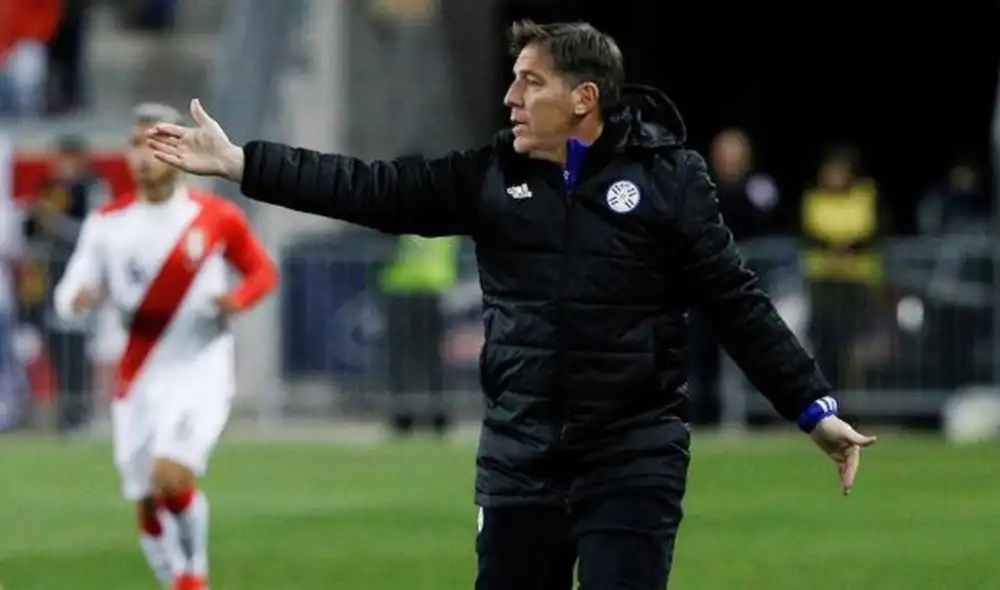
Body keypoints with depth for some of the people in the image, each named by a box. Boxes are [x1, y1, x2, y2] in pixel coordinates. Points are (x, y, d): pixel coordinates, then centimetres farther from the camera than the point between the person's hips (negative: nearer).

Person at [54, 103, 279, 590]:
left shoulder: (215, 218, -3)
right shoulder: (107, 224, 3)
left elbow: (262, 270, 8)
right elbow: (71, 294, 4)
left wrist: (238, 299, -14)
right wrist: (77, 298, -21)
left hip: (200, 371, -3)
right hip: (138, 379, 4)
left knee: (170, 476, -23)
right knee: (147, 504, 3)